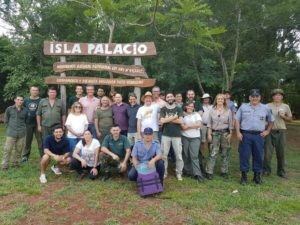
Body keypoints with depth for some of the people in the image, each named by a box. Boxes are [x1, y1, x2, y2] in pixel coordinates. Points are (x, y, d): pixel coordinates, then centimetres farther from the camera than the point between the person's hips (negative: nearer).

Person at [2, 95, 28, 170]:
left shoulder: (25, 110, 1)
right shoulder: (9, 109, -1)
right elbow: (5, 120, 9)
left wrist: (22, 127, 9)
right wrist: (9, 127, 6)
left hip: (21, 133, 1)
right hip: (11, 133, -1)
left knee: (19, 149, 9)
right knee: (7, 149, 0)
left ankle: (16, 163, 24)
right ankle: (5, 165, 11)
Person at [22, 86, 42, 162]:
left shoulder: (41, 101, -1)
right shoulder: (26, 100, 7)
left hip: (38, 123, -2)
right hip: (28, 123, 3)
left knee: (40, 140, 2)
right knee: (27, 140, 11)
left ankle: (43, 155, 9)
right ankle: (25, 156, 23)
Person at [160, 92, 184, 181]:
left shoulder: (179, 109, 7)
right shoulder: (163, 109, 6)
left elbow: (180, 121, -8)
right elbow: (162, 121, -9)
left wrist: (168, 119, -6)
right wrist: (174, 117, -7)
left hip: (177, 135, 0)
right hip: (165, 135, 0)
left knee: (179, 155, 2)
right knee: (164, 155, 3)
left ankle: (179, 173, 16)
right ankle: (164, 172, 16)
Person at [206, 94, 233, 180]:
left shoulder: (228, 111, 4)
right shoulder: (212, 110, 4)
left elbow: (230, 123, 4)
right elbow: (209, 123, 4)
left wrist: (230, 134, -3)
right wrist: (209, 134, -2)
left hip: (225, 133, 1)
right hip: (215, 133, -1)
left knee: (225, 154, 8)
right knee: (213, 153, -4)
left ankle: (224, 172, 20)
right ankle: (209, 172, 2)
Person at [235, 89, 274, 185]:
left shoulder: (265, 108, 8)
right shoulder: (243, 107, 4)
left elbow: (271, 121, 20)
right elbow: (237, 120, 3)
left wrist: (267, 131, 9)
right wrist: (238, 132, -5)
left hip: (259, 135, 2)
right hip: (245, 135, -1)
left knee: (258, 156, 8)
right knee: (244, 155, 1)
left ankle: (257, 175, 23)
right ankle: (244, 175, 13)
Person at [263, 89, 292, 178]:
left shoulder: (286, 106, 8)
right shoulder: (268, 106, 2)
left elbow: (290, 119, 12)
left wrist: (283, 116, -7)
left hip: (281, 131, 2)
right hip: (270, 131, -2)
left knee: (281, 152, 8)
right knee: (267, 152, -1)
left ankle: (281, 171, 21)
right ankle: (266, 170, 12)